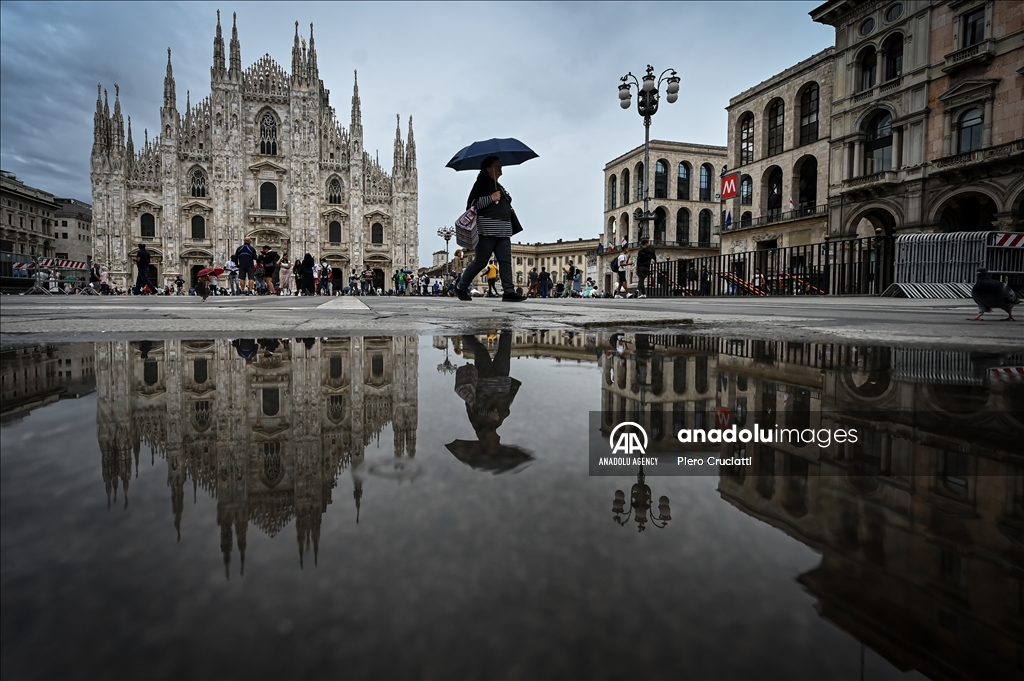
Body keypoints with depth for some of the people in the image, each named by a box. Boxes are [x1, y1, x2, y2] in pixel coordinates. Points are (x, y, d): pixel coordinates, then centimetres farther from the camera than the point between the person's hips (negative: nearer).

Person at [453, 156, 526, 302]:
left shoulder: (500, 187, 25)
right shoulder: (481, 183, -1)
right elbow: (472, 203, -10)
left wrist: (513, 226, 25)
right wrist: (490, 198, -17)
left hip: (503, 230, 8)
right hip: (487, 229, -8)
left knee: (506, 260, -4)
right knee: (481, 261, -6)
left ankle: (508, 292, -8)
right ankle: (461, 287, 8)